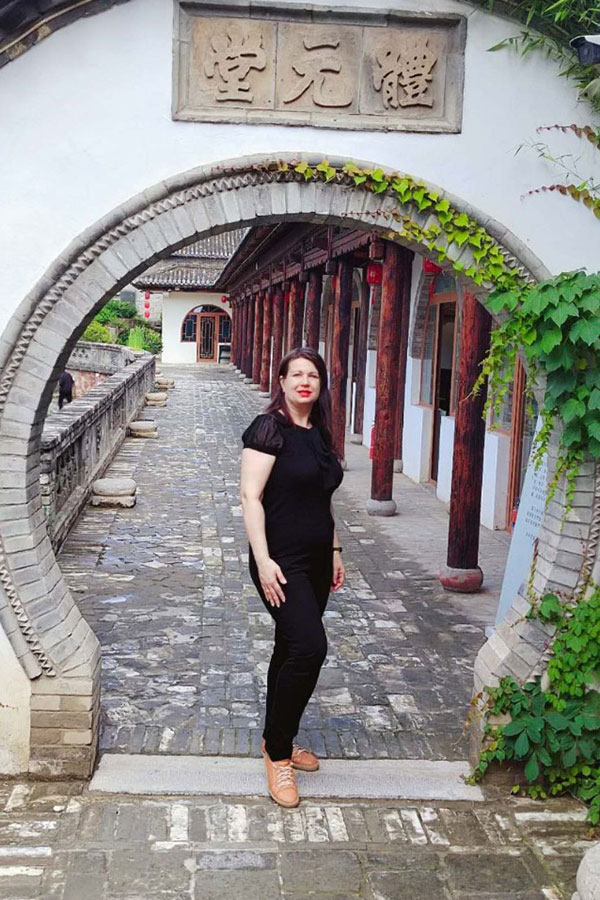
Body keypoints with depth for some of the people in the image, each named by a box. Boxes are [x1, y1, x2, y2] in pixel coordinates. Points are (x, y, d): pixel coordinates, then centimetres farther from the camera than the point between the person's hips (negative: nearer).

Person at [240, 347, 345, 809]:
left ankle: (278, 740, 30)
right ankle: (278, 753, -3)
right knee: (309, 646, -18)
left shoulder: (320, 434, 13)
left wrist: (335, 552, 19)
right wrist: (263, 560, -22)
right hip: (282, 561, -8)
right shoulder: (269, 429, -11)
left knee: (291, 650, 15)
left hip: (316, 561, 8)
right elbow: (251, 497, -16)